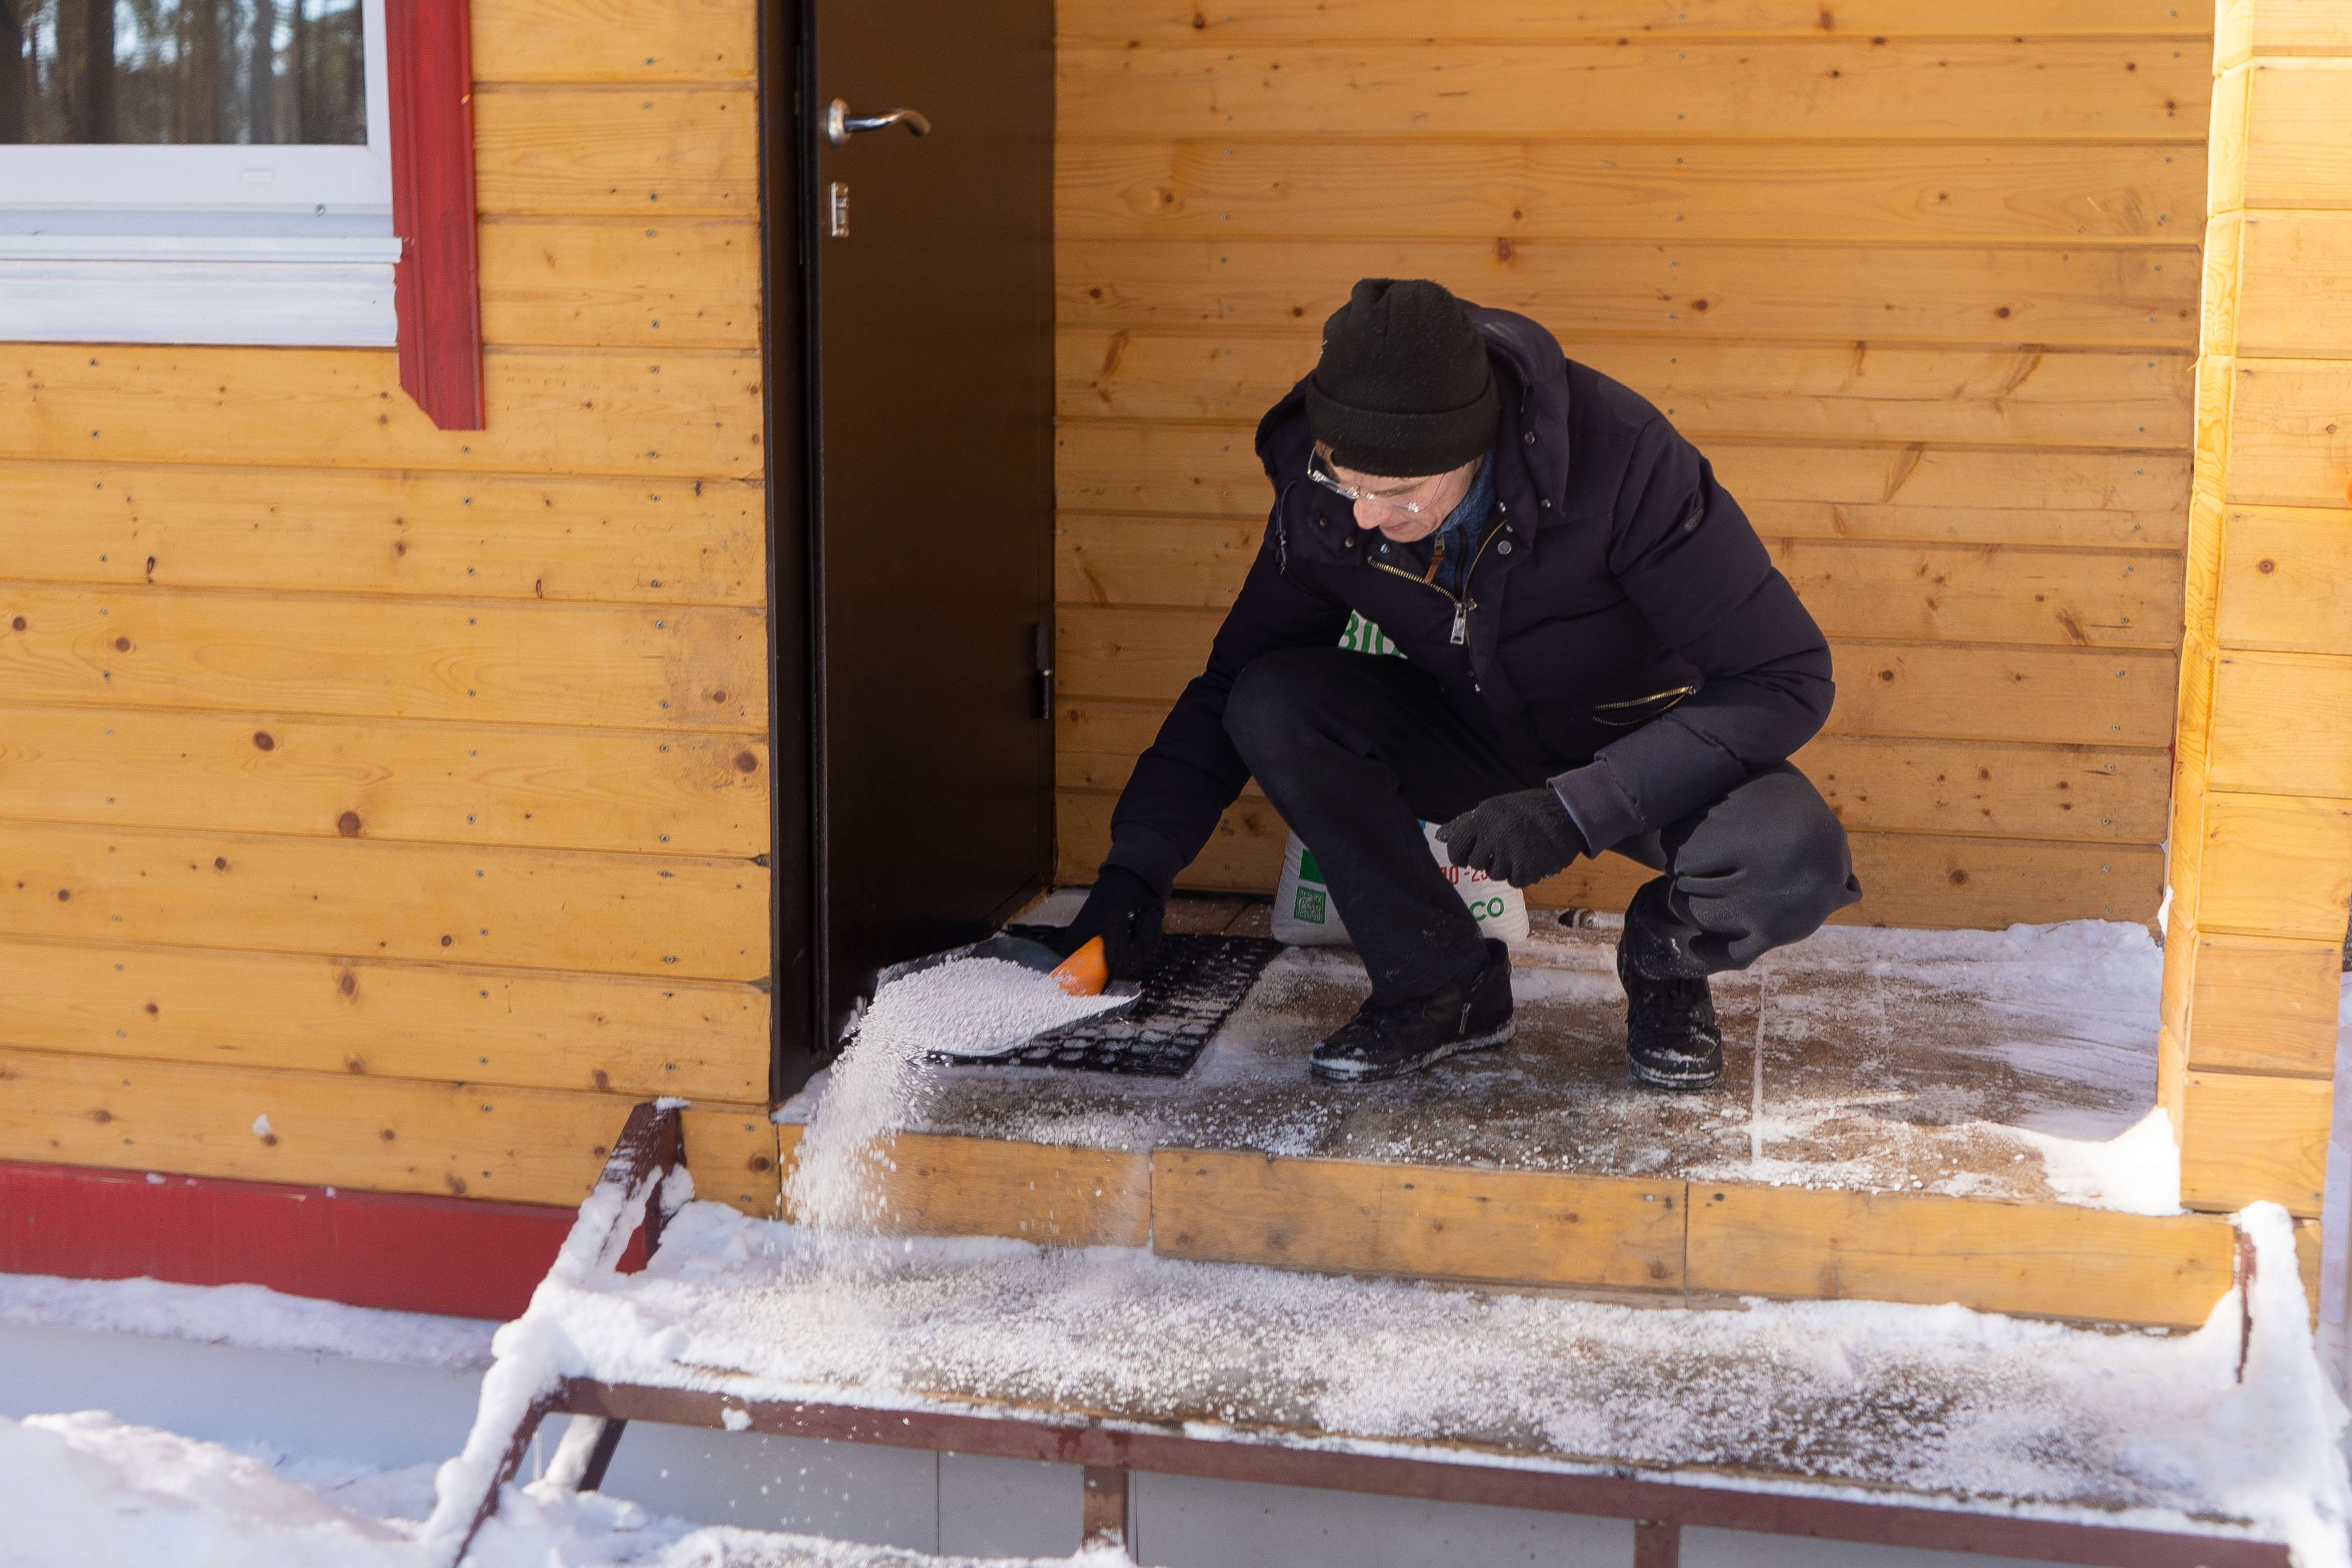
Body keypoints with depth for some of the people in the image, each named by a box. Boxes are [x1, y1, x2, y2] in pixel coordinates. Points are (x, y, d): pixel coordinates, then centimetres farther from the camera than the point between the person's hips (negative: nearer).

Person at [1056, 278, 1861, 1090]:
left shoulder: (1616, 455, -31)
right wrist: (1137, 865, -13)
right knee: (1274, 707, -24)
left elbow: (1788, 679, -28)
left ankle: (1665, 958, 3)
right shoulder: (1318, 502, -18)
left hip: (1643, 750, -3)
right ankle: (1443, 983, -6)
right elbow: (1234, 681, -2)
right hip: (1476, 741, 3)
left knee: (1796, 861, -34)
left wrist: (1576, 810, -36)